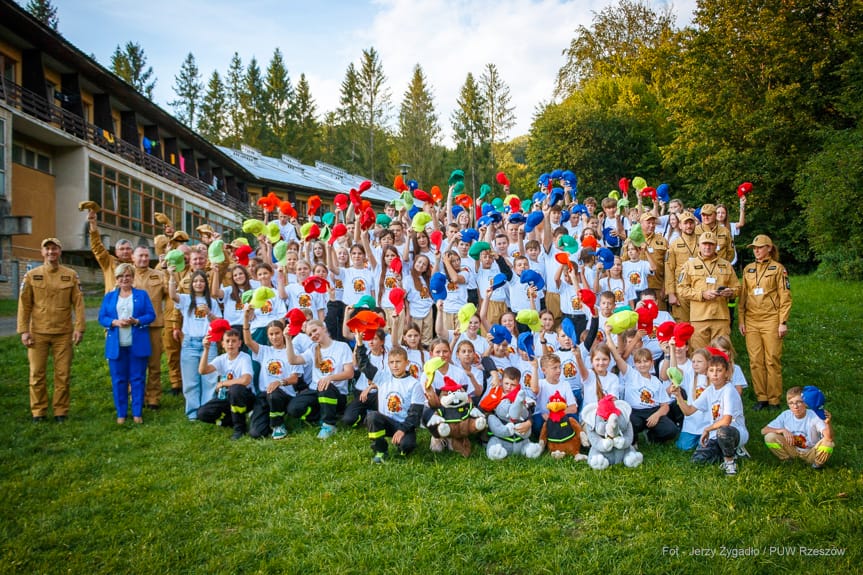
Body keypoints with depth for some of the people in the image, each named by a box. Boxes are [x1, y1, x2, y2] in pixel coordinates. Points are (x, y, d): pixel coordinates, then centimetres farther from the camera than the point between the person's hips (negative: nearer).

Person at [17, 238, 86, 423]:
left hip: (63, 333, 0)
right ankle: (38, 411, 17)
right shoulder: (31, 275, 3)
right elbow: (24, 304, 2)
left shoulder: (71, 275, 2)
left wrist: (79, 327, -6)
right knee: (37, 373, 5)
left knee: (63, 374, 5)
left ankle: (61, 411, 15)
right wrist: (23, 330, -4)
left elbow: (78, 303, 0)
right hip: (38, 333, 0)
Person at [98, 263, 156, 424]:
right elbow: (101, 318, 5)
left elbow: (151, 315, 0)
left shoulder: (142, 295, 6)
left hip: (138, 344, -2)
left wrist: (136, 321, -18)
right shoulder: (109, 297, 11)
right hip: (116, 345, 2)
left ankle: (137, 412, 10)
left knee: (137, 379, 2)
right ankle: (121, 413, 15)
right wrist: (115, 322, -14)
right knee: (118, 380, 6)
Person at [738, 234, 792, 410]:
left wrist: (783, 322, -9)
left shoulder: (778, 268, 0)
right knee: (755, 361, 3)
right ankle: (761, 397, 12)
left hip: (771, 320, -4)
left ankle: (774, 400, 6)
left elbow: (785, 296, -3)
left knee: (772, 361, -2)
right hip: (751, 321, 4)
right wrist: (741, 320, 8)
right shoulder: (748, 269, 12)